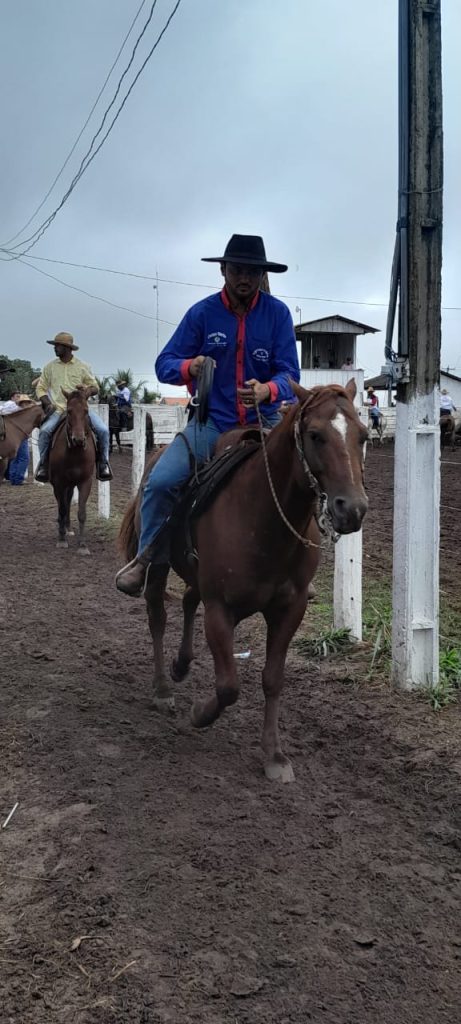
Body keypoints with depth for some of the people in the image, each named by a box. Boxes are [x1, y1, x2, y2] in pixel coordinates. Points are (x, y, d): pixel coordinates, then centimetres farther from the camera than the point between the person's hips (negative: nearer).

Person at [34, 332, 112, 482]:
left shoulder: (82, 366, 6)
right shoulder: (50, 367, 9)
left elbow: (95, 387, 12)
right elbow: (41, 388, 14)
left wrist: (88, 390, -13)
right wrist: (48, 403, -5)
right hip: (58, 409, 0)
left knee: (103, 430, -21)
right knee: (44, 430, -28)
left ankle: (103, 463, -3)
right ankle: (43, 463, -8)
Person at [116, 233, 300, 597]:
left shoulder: (277, 313, -4)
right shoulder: (202, 313, -3)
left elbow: (289, 373, -9)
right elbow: (164, 364, -3)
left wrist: (268, 390, -32)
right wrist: (189, 367, -26)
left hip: (265, 422, 1)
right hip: (212, 422, 0)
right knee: (160, 482, -18)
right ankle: (149, 557, 5)